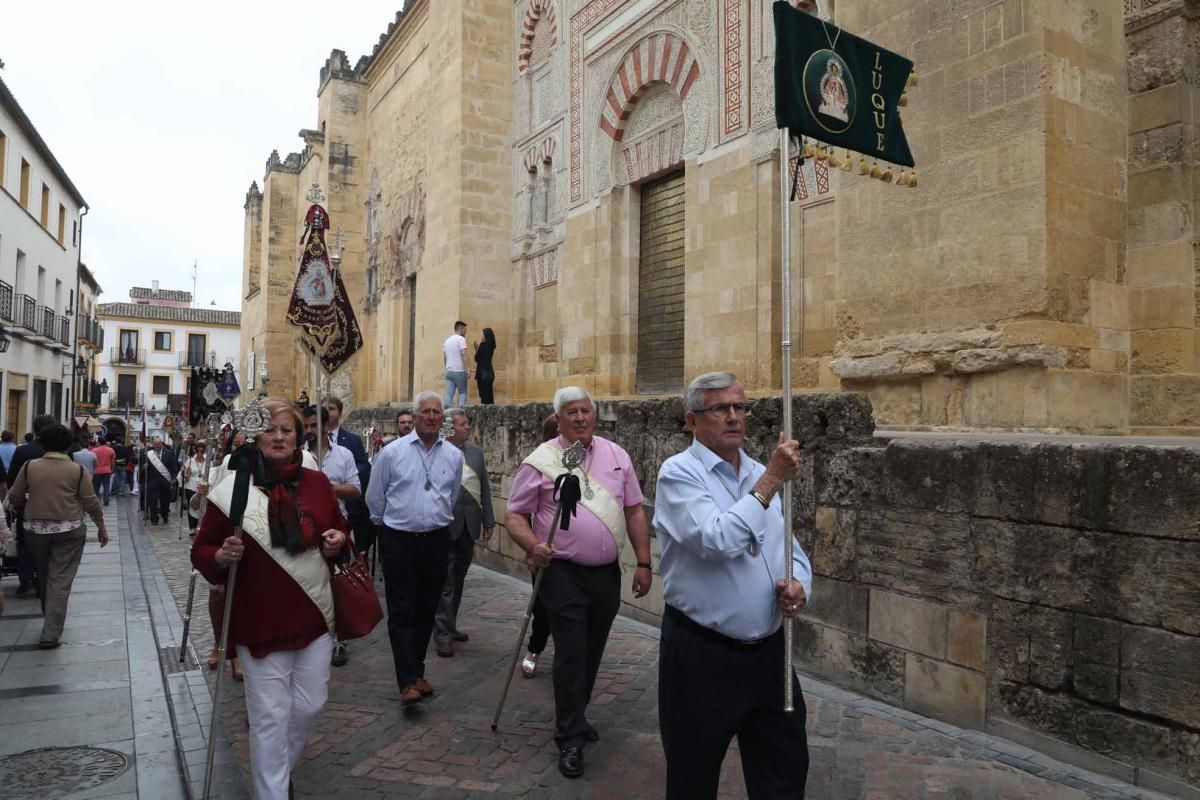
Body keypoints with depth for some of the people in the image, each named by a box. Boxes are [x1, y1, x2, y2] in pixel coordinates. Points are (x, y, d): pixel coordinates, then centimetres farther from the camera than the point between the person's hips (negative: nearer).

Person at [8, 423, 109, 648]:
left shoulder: (29, 467, -2)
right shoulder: (77, 470, -7)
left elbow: (14, 498, 3)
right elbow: (91, 503, -5)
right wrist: (101, 527, 6)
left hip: (35, 529, 3)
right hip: (68, 531, -3)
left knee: (44, 576, 21)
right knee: (60, 580, 0)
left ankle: (49, 620, 37)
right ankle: (51, 634, -3)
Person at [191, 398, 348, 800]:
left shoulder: (317, 483, 0)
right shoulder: (233, 488, -11)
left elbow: (340, 526, 15)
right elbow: (200, 551, -3)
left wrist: (338, 539, -6)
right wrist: (221, 557, -24)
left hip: (314, 614, 4)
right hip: (259, 619, -4)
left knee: (310, 705, 15)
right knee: (270, 716, 5)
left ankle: (280, 765, 44)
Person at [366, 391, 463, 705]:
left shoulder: (454, 456, 4)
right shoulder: (392, 452, -5)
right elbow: (375, 498, 7)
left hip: (437, 541, 3)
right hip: (399, 541, -3)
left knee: (426, 611, 12)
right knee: (402, 612, -3)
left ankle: (417, 672, 25)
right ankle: (408, 682, -1)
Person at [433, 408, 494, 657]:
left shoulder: (475, 452, 11)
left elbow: (484, 487, 13)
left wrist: (488, 521, 11)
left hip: (468, 526, 6)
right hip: (444, 526, -6)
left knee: (457, 580, 16)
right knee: (445, 581, -1)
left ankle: (449, 626, 29)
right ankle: (442, 634, 6)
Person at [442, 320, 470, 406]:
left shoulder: (447, 340, 15)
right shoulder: (461, 339, -7)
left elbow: (444, 358, 16)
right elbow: (463, 355, -17)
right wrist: (467, 370, -17)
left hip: (449, 372, 6)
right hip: (459, 371, -6)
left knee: (449, 395, 2)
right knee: (462, 393, 7)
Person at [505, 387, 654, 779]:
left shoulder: (616, 456, 5)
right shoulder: (541, 461, -7)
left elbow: (634, 512, 8)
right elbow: (514, 514, -5)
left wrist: (643, 562, 4)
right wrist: (533, 545, -24)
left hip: (607, 572, 5)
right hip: (563, 572, -4)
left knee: (592, 651, 17)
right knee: (571, 653, -3)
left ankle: (575, 716, 37)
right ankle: (570, 738, 12)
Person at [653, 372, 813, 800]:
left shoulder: (760, 474, 9)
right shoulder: (679, 473, -11)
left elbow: (791, 551, 14)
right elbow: (717, 540, -26)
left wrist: (798, 584, -9)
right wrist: (771, 481, -20)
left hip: (769, 651, 6)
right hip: (702, 655, -6)